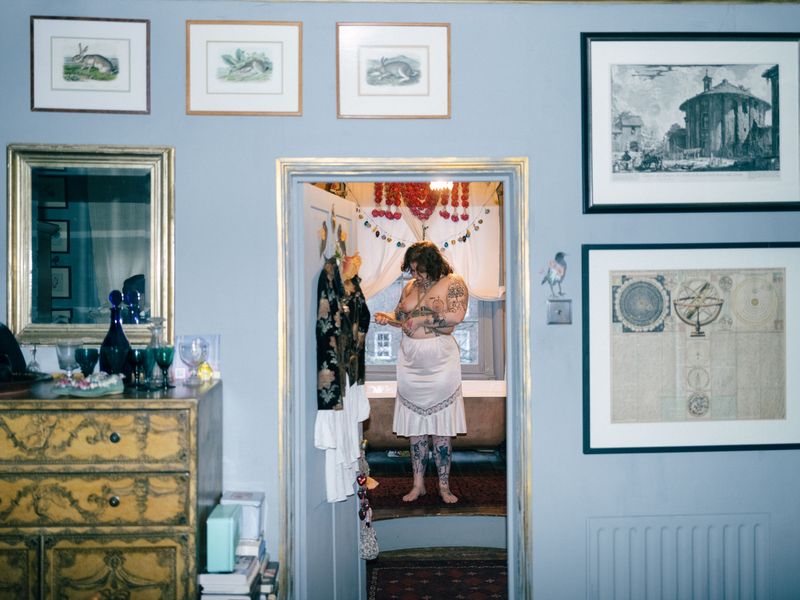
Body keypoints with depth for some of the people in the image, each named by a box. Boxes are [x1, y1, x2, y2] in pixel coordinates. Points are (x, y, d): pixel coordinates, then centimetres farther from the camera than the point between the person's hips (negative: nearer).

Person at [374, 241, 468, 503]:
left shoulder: (453, 283, -4)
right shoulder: (410, 286, 13)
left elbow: (456, 315, -18)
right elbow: (401, 315, 23)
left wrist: (421, 319, -15)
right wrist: (388, 317, 1)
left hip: (439, 361, -5)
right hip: (410, 361, 5)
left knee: (440, 428, 0)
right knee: (415, 427, 7)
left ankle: (444, 486, 11)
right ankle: (418, 484, 15)